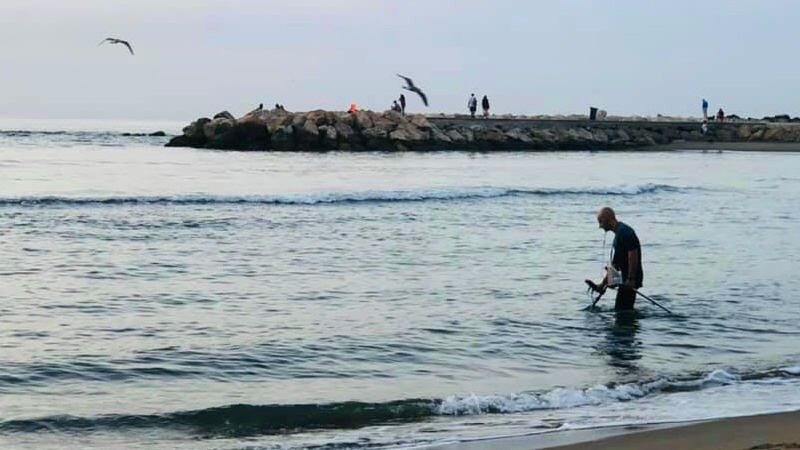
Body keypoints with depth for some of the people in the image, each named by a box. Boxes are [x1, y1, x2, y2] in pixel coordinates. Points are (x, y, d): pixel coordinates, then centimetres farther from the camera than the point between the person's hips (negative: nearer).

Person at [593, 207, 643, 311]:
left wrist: (631, 279, -24)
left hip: (630, 279, -11)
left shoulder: (624, 231, -13)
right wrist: (604, 283, 21)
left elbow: (633, 255, -23)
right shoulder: (618, 233, 20)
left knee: (621, 310, -9)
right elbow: (615, 265, 24)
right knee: (625, 310, 13)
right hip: (626, 278, 11)